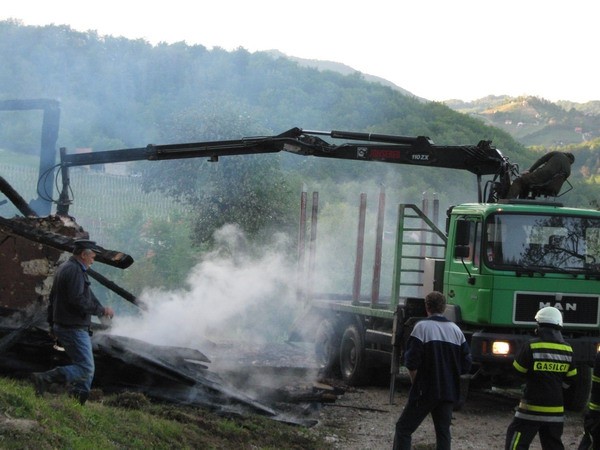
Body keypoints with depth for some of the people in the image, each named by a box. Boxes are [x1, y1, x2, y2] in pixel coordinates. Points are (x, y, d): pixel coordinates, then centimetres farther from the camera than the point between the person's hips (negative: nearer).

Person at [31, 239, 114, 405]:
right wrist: (102, 310, -16)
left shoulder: (64, 268, 16)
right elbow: (78, 301, -26)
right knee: (85, 369, -12)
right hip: (73, 328, -11)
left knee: (86, 367, 15)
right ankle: (44, 379, -17)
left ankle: (78, 401, 12)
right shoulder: (75, 270, -17)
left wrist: (52, 324, 27)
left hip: (63, 326, 11)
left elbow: (53, 298, 22)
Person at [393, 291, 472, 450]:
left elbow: (412, 363, -12)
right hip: (449, 392, 5)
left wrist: (416, 382, 3)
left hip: (426, 391, -5)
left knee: (403, 428, 2)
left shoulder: (422, 326, -8)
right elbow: (466, 365, 7)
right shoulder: (456, 330, 7)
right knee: (443, 432, 10)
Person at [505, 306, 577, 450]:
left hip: (532, 407, -5)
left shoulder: (531, 347, -12)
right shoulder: (567, 350, 2)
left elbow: (517, 371, -3)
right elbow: (571, 378, 10)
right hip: (556, 410, 5)